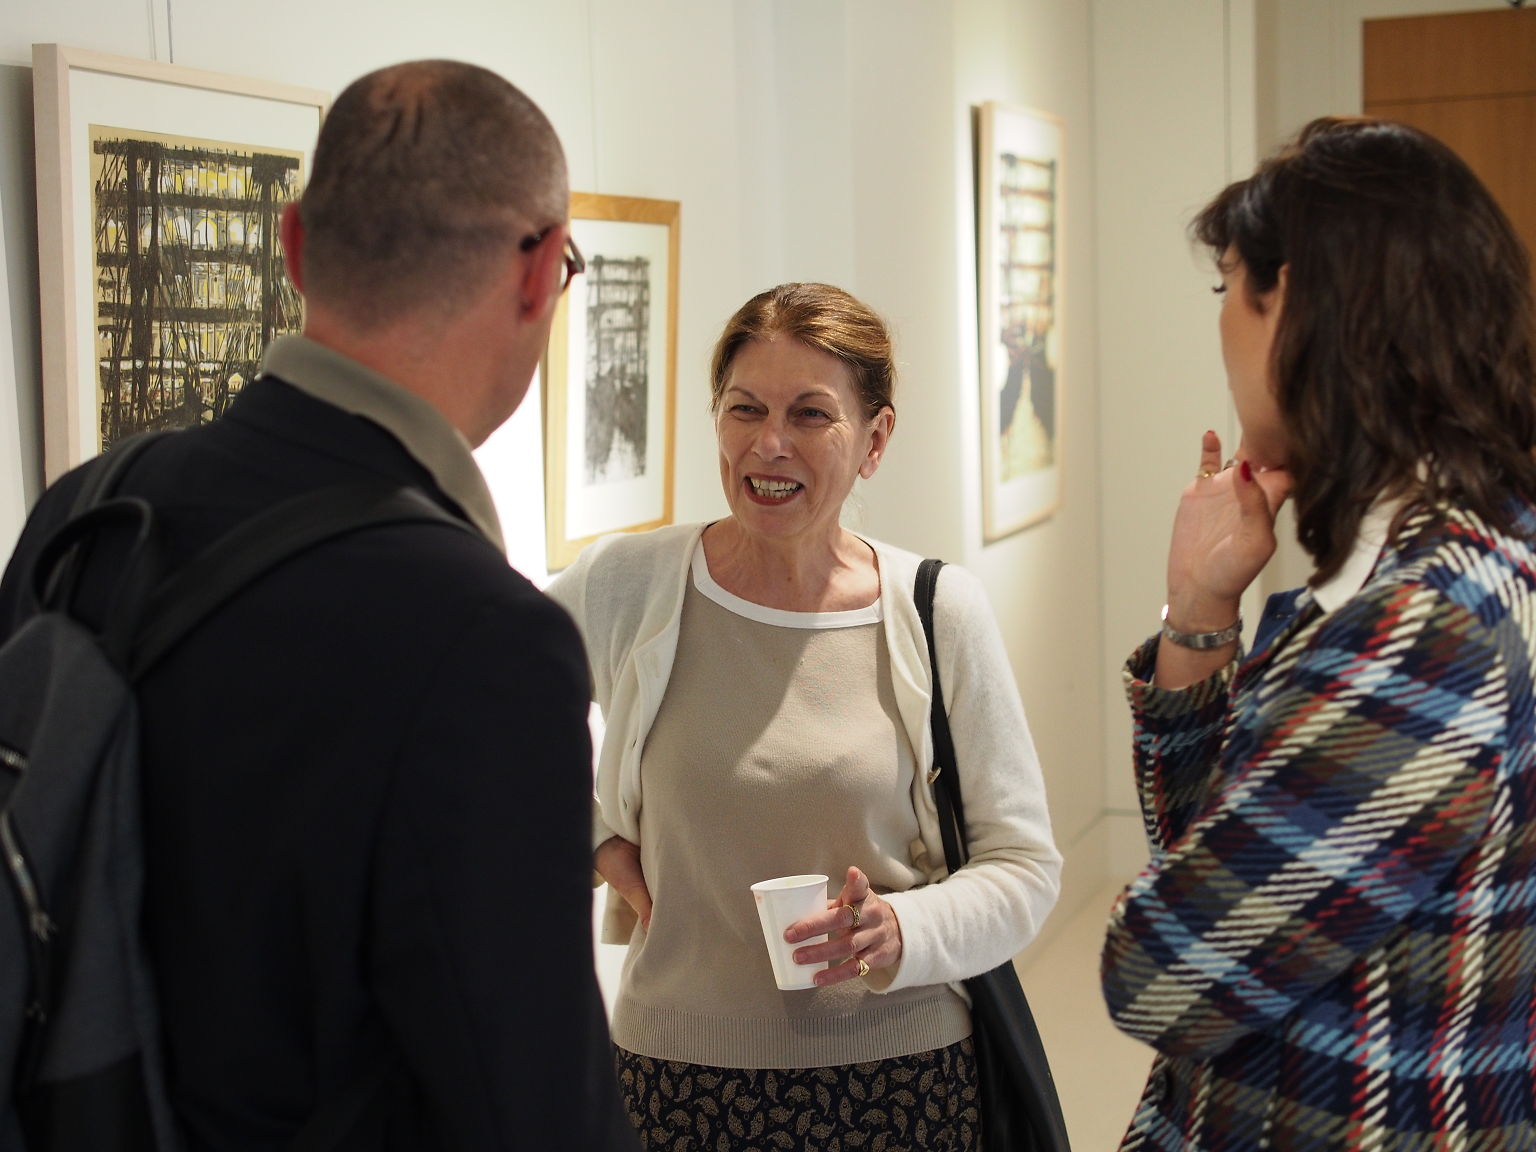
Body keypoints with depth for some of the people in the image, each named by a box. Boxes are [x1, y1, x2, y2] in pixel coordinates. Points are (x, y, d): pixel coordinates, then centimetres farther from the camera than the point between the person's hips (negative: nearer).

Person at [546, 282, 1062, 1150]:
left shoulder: (940, 613, -5)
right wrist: (596, 839, 2)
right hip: (678, 1073, 1)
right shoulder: (629, 587, -5)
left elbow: (1024, 866, -1)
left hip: (901, 1076, 0)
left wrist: (901, 933, -19)